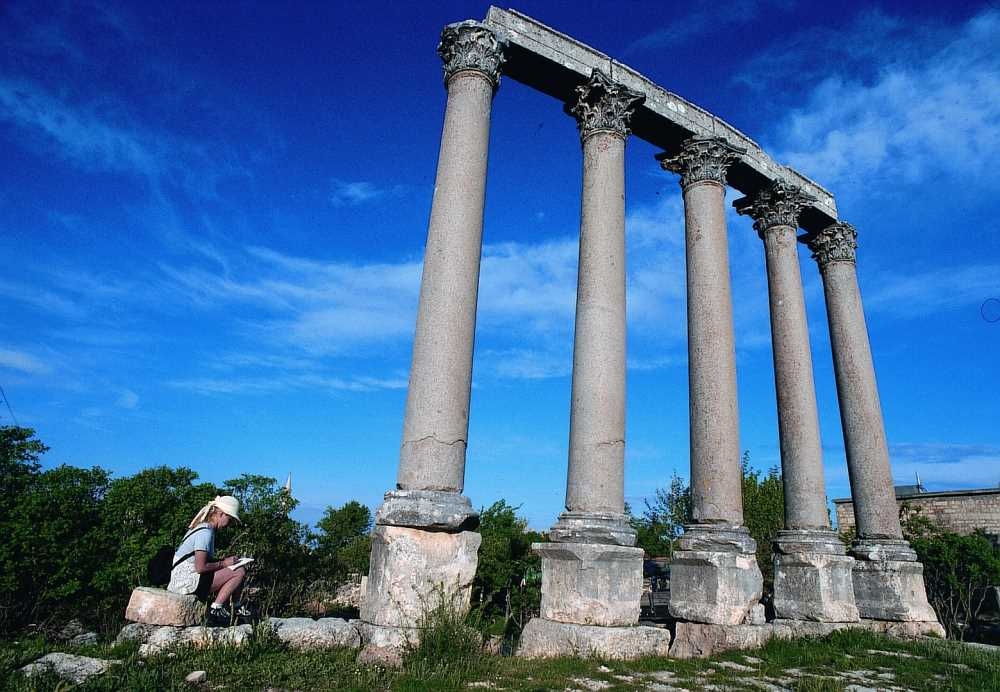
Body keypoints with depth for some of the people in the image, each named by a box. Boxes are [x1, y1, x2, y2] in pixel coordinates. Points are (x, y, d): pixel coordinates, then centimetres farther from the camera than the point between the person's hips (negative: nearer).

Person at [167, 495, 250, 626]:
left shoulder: (202, 527, 15)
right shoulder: (205, 532, -16)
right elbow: (200, 567, -23)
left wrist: (224, 560, 8)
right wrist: (224, 563, -9)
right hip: (188, 582, -11)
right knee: (240, 572, -16)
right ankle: (215, 610, -9)